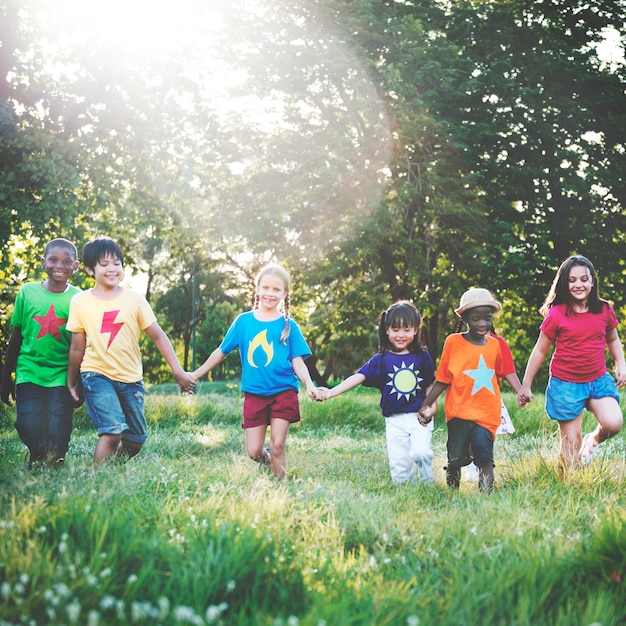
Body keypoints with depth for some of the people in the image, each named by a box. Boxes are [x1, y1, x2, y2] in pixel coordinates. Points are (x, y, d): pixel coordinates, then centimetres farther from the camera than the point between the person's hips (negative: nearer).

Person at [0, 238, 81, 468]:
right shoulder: (27, 292, 2)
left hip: (62, 377, 0)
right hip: (29, 374, 0)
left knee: (58, 439, -7)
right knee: (29, 428, -15)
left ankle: (52, 464, 25)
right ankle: (37, 457, 18)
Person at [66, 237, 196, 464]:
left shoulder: (134, 299, -2)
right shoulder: (80, 302, -3)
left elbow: (158, 336, 0)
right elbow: (77, 348, 5)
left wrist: (178, 371, -4)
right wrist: (71, 383, 10)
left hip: (131, 378, 3)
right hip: (97, 375, -3)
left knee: (136, 441, 8)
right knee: (112, 432, -22)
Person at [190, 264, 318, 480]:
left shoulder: (289, 326, 0)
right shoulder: (243, 321, 4)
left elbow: (297, 361, -2)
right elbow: (222, 351, 11)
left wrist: (309, 385, -20)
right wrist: (196, 374, 12)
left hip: (283, 392, -1)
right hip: (254, 394, 2)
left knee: (277, 446, -7)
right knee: (254, 451, 1)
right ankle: (267, 462, 34)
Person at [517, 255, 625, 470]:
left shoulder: (604, 310, 0)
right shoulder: (556, 314, -9)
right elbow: (540, 350, -1)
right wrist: (525, 385, 2)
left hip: (598, 380, 3)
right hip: (566, 384, -2)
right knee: (571, 443, 0)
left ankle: (593, 440, 14)